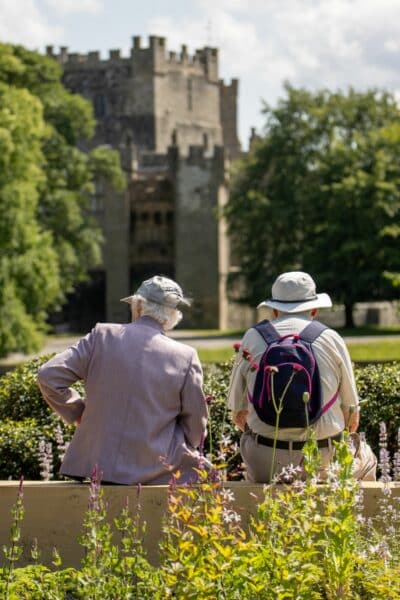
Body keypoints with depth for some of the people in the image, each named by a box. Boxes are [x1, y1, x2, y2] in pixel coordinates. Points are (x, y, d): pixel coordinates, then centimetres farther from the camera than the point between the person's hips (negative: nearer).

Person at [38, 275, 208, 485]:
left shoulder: (103, 336, -4)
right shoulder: (185, 357, -6)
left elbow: (49, 376, -3)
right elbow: (195, 429, 1)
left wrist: (77, 412, 10)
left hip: (95, 465, 2)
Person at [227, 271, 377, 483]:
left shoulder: (253, 337, 4)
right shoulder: (331, 339, 1)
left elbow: (238, 412, 10)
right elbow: (351, 413, 8)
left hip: (265, 466, 1)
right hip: (324, 462, -1)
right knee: (366, 458, 31)